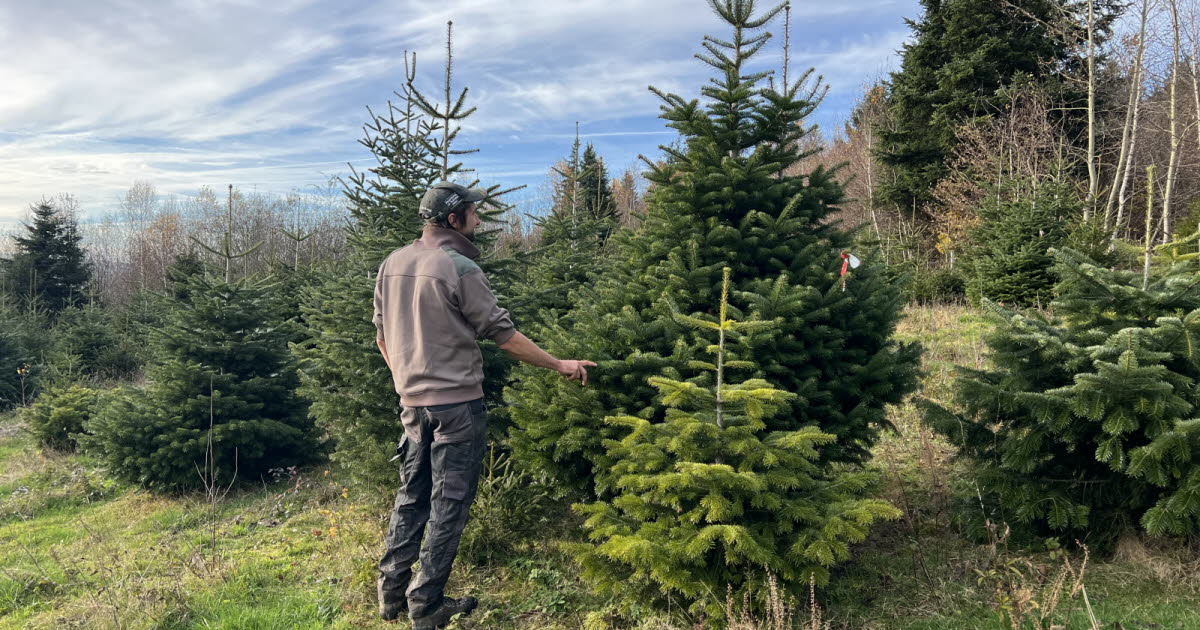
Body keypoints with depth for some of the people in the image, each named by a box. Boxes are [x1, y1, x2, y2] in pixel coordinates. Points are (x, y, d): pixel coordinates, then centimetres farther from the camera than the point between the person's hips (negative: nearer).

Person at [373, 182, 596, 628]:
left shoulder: (392, 264, 7)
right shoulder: (459, 268, -15)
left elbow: (383, 337, 14)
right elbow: (503, 334, -13)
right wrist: (559, 365, -4)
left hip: (413, 402, 7)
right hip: (457, 404, -7)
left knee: (412, 495, 18)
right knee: (449, 503, 4)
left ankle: (391, 593, 26)